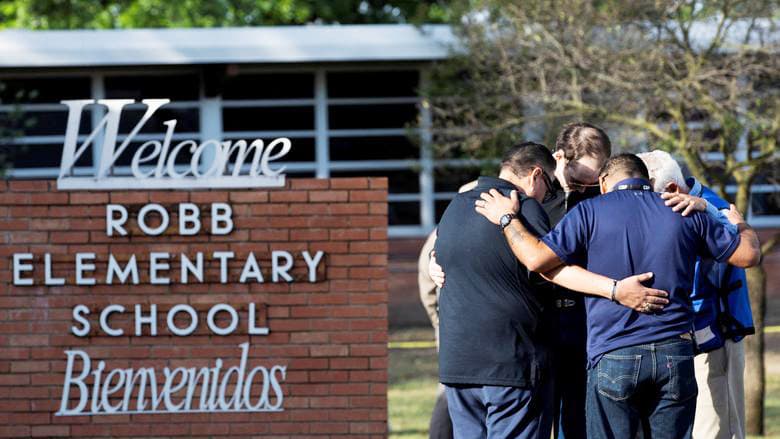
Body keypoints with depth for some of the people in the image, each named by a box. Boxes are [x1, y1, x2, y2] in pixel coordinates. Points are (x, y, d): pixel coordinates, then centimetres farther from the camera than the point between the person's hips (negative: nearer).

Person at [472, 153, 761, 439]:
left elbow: (537, 259, -9)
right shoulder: (685, 214, 10)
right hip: (675, 356, 3)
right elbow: (748, 254, 15)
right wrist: (741, 227, 38)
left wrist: (507, 219, 8)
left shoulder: (591, 213, 0)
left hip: (613, 356, -3)